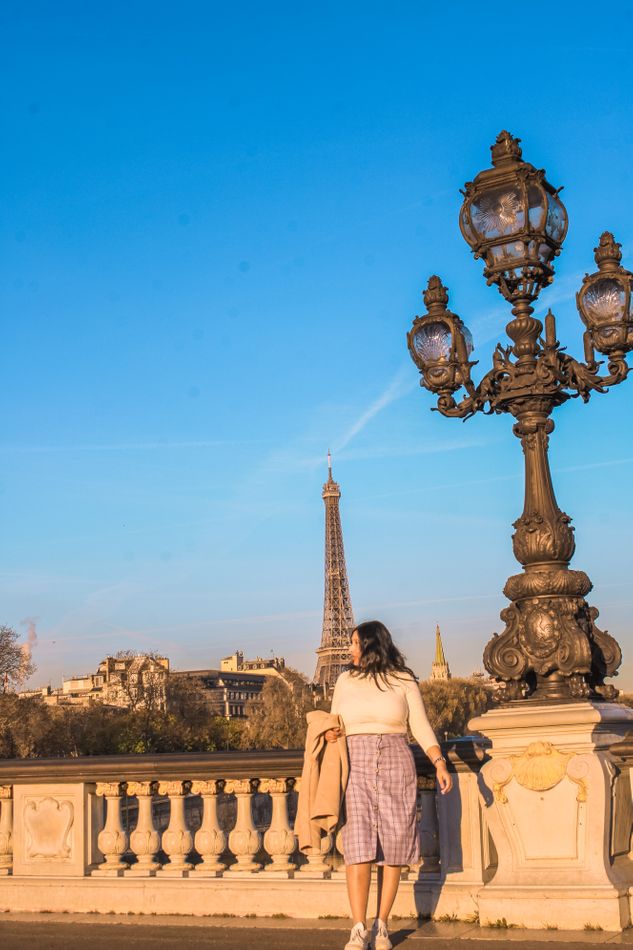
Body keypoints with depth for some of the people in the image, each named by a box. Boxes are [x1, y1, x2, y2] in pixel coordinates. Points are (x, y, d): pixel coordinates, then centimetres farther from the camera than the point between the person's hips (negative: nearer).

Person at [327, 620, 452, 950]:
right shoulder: (346, 680, 10)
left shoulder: (403, 681, 4)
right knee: (358, 847, -10)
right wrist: (329, 734, -5)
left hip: (396, 766, 0)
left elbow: (421, 727, 3)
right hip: (356, 767, 1)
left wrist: (439, 763, -7)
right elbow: (334, 726, 17)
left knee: (393, 848, 1)